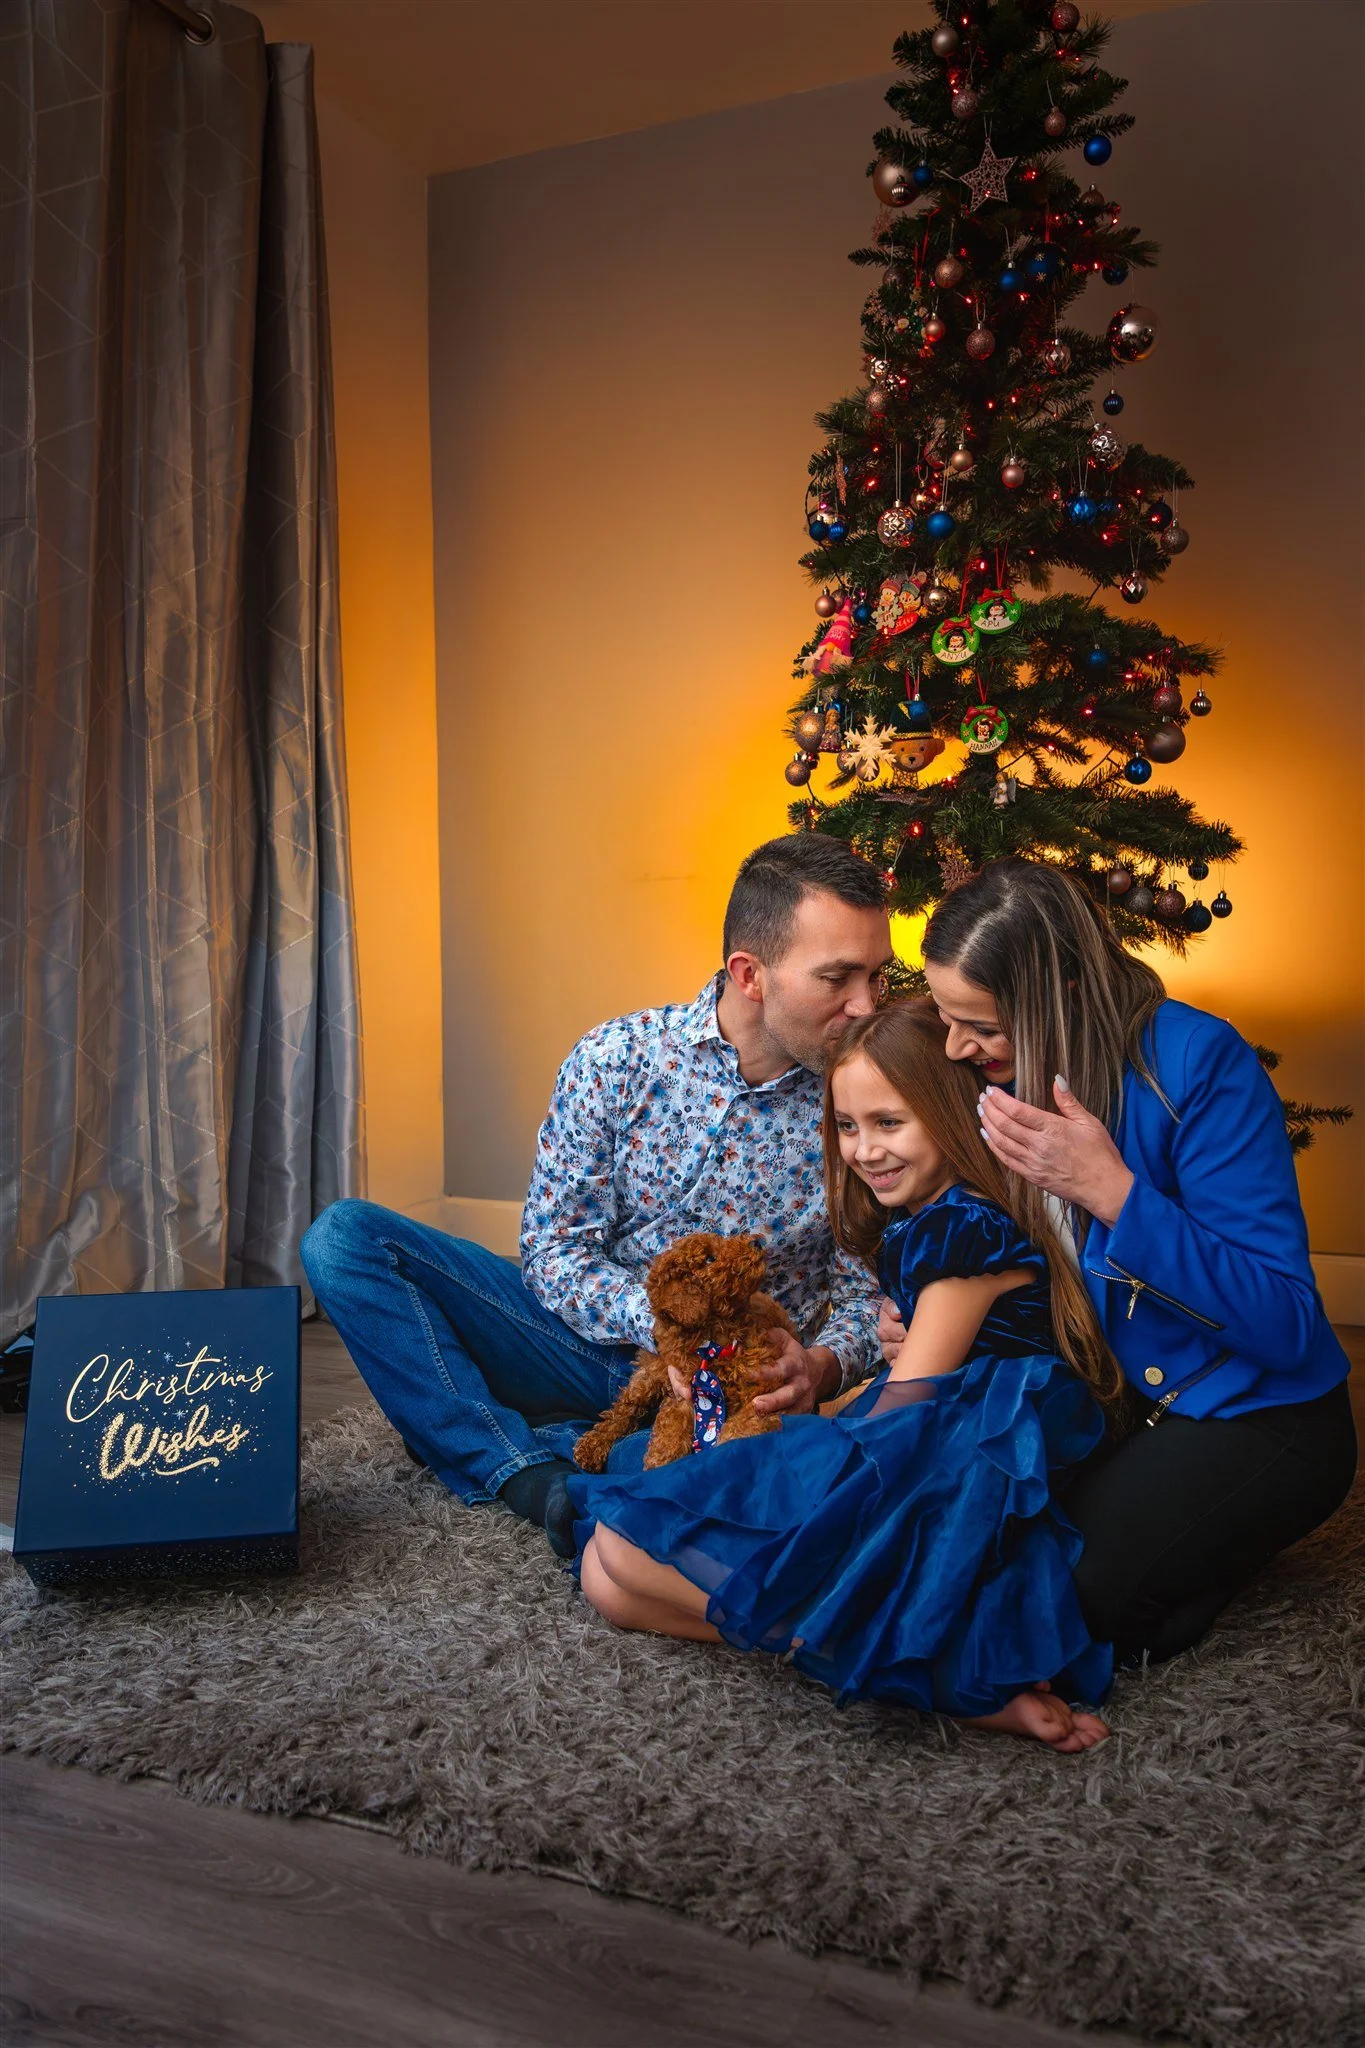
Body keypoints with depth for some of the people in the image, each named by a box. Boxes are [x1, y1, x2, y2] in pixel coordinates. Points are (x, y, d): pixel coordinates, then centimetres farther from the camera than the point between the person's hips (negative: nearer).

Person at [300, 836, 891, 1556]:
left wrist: (820, 1365, -23)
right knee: (343, 1236, -14)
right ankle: (525, 1473, -22)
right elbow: (552, 1252, -8)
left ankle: (475, 1444, -17)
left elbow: (866, 1289, -1)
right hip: (591, 1340, 1)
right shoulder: (615, 1059, -8)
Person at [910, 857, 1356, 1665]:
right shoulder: (1002, 1076, -5)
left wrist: (1112, 1190, -35)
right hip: (1103, 1397, 7)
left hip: (1257, 1416, -6)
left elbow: (1285, 1326, -26)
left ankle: (1233, 1529, 8)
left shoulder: (1198, 1061, -25)